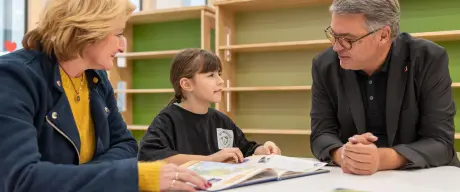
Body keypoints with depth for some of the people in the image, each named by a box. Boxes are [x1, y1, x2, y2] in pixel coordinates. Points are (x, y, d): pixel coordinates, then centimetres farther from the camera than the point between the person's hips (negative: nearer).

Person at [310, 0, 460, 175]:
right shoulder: (325, 65, -5)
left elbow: (441, 142, -15)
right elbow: (321, 134, -6)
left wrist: (382, 159, -32)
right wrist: (342, 155, -28)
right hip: (352, 177, 2)